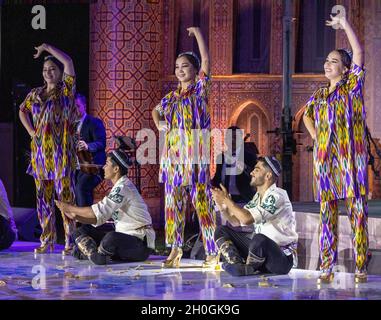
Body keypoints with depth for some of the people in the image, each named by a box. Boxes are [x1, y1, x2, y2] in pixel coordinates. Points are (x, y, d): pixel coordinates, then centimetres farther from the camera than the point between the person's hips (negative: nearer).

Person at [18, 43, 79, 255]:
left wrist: (47, 47, -6)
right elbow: (23, 111, 30)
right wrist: (30, 131, 14)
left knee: (65, 197, -7)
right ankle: (47, 240, 13)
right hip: (40, 152, 5)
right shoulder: (35, 94, 14)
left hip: (61, 152, -5)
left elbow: (68, 62, -13)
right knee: (43, 198, 7)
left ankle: (71, 241, -6)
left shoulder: (66, 90, -1)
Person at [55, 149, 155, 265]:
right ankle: (95, 255, -15)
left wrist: (70, 208, -12)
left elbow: (99, 211, -21)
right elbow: (99, 218, 12)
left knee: (111, 238, -39)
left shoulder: (123, 187, -16)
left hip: (140, 242, -10)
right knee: (82, 231, 8)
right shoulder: (118, 187, 16)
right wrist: (76, 216, 0)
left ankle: (86, 250, -13)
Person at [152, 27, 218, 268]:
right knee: (173, 201, 6)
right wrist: (159, 124, 14)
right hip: (173, 155, 6)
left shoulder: (200, 89, 2)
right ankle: (175, 249, 12)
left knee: (203, 202, -6)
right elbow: (156, 111, 34)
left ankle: (213, 252, -4)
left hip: (196, 154, -6)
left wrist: (198, 33, -6)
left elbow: (206, 60, -8)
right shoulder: (172, 97, 17)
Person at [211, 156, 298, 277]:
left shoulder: (277, 196, -19)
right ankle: (238, 265, -19)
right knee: (221, 231, 4)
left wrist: (227, 200, -18)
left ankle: (248, 269, -9)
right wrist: (222, 206, -4)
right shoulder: (258, 196, 10)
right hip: (259, 247, 9)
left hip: (282, 258, -9)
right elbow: (237, 221, 13)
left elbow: (247, 219, -29)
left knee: (259, 239, -41)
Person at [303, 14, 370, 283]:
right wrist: (316, 137, 15)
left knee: (357, 212, -4)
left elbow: (359, 52, -10)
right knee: (327, 213, 3)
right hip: (325, 158, 5)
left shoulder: (352, 86, 1)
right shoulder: (319, 95, 14)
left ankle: (361, 268, -3)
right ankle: (327, 267, 6)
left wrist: (344, 23, -10)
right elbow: (307, 116, 32)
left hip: (351, 157, -5)